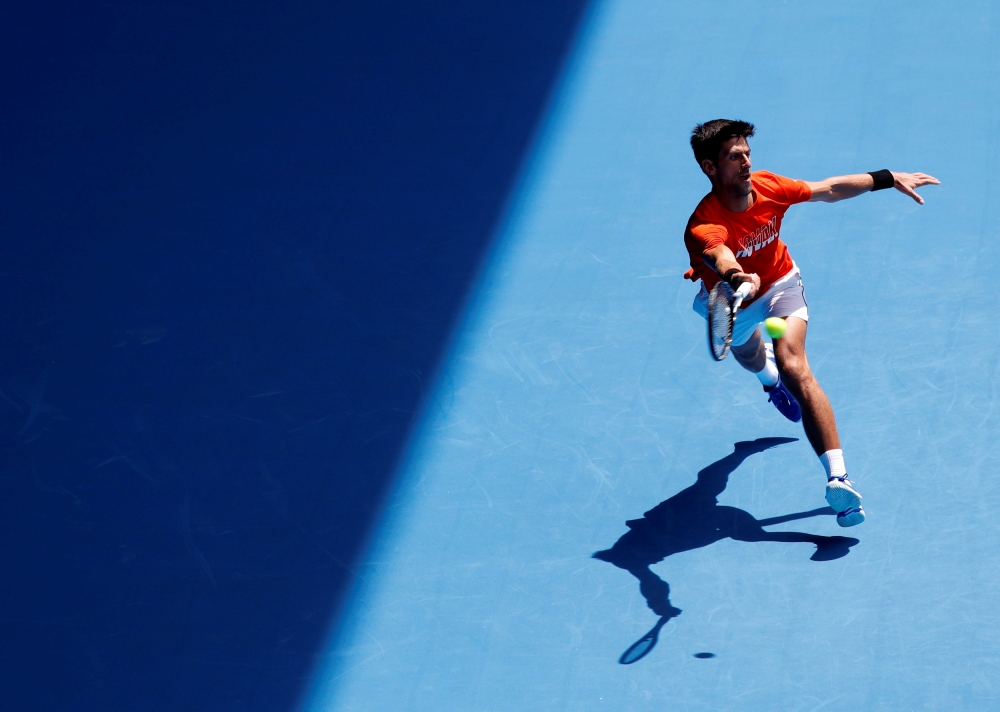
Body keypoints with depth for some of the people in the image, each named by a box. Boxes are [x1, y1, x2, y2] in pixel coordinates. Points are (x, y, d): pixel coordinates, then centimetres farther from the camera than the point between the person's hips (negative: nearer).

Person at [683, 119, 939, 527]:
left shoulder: (767, 187, -27)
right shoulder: (704, 227, -40)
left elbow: (829, 190, -9)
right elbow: (721, 258, -63)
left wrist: (889, 179, -4)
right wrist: (736, 278, -86)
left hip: (779, 284, 0)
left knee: (793, 367, -26)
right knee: (753, 362, 31)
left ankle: (838, 478, -34)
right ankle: (769, 375, 75)